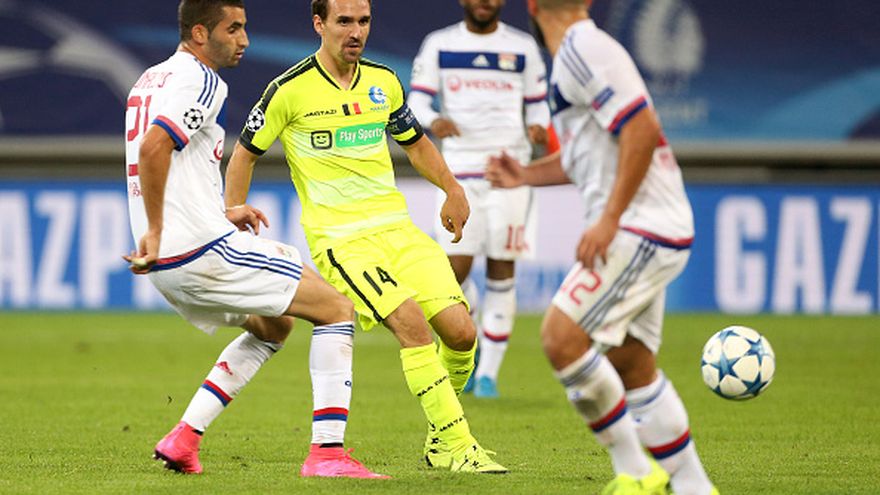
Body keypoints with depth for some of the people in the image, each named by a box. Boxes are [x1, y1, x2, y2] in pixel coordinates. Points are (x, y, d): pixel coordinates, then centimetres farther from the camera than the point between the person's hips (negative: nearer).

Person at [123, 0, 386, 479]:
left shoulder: (151, 79, 19)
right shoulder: (202, 81, -11)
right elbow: (153, 148, -26)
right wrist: (155, 232, -21)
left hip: (166, 263, 10)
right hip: (205, 249, -10)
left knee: (273, 327, 28)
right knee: (336, 309, 0)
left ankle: (183, 439, 16)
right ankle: (327, 452, -10)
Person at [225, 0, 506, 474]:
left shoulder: (383, 81, 9)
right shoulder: (290, 89, -6)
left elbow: (415, 141, 26)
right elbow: (244, 154, 6)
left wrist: (452, 189, 13)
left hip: (398, 228, 5)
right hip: (340, 238, -5)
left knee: (460, 330, -9)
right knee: (411, 321, -26)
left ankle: (439, 439, 14)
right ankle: (456, 445, -18)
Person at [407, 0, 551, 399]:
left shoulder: (523, 47, 8)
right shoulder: (439, 44, 6)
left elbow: (537, 102, 14)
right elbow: (416, 99, 4)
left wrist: (538, 126, -9)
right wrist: (434, 120, -18)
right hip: (459, 168, 0)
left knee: (501, 271, -2)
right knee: (456, 269, -9)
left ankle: (488, 373, 7)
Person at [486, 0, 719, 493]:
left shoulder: (583, 48, -13)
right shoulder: (579, 51, 17)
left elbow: (642, 130, -22)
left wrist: (609, 219, -22)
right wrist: (527, 175, 17)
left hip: (640, 227, -10)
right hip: (655, 232, 10)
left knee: (561, 336, -17)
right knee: (632, 367, 12)